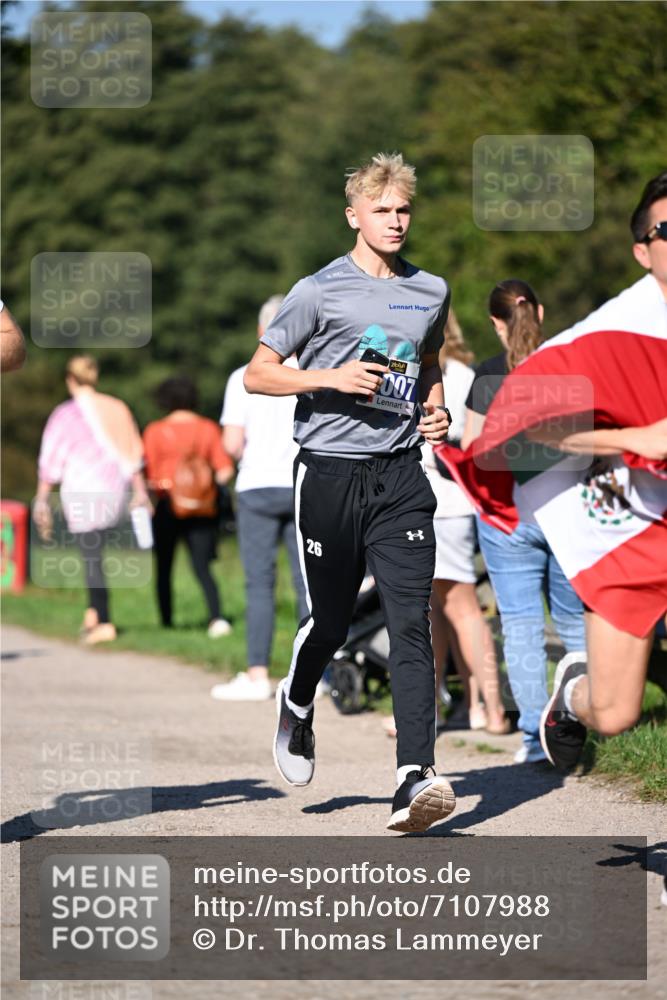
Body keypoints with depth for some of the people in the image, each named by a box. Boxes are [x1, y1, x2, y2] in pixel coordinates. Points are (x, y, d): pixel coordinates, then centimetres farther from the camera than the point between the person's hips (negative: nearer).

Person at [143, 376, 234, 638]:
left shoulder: (155, 431, -4)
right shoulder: (208, 428, 2)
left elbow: (148, 475, -8)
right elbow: (225, 471, -2)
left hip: (168, 506, -2)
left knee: (164, 567, 14)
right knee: (202, 567, 1)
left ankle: (166, 621, 16)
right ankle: (217, 617, -19)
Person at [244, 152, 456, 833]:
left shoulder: (431, 292, 12)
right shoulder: (320, 291, -2)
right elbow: (257, 374, 0)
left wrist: (437, 410, 10)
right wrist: (333, 378, -14)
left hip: (400, 475, 3)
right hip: (329, 474, -3)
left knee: (411, 623, -10)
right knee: (330, 622, 8)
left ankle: (415, 778, -17)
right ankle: (297, 706, 42)